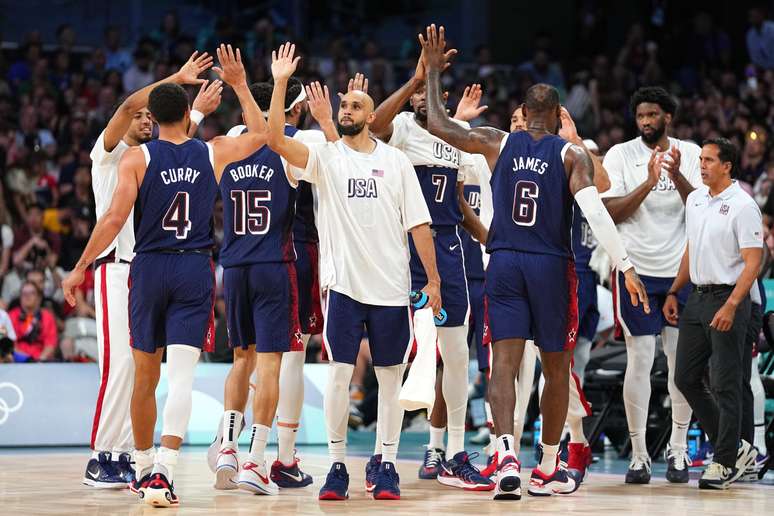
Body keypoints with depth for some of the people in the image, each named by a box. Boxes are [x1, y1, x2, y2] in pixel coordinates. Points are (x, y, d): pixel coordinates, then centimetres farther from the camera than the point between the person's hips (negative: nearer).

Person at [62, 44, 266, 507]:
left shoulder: (137, 157, -4)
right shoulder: (213, 152, 3)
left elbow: (115, 218, -11)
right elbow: (259, 135, 21)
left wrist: (80, 269, -4)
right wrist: (240, 84, 27)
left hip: (149, 267, 0)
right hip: (196, 269, 0)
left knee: (146, 376, 15)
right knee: (181, 376, -7)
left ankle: (144, 469, 29)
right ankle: (163, 472, -23)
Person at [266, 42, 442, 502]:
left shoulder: (396, 161, 6)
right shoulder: (326, 157, 3)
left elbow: (419, 224, 5)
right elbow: (277, 139, -13)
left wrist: (433, 279, 0)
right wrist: (280, 82, -17)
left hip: (391, 287, 1)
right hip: (344, 284, -1)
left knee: (391, 379, 5)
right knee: (339, 375, -3)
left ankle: (387, 467, 13)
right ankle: (338, 467, 5)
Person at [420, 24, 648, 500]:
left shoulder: (498, 143, 4)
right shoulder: (572, 154, -3)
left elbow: (438, 124, 8)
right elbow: (595, 211, -16)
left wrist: (434, 71, 19)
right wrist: (626, 266, -18)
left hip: (504, 264, 2)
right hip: (551, 265, -2)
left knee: (505, 364, -4)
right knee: (557, 368, 13)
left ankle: (507, 455, -27)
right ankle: (548, 470, 20)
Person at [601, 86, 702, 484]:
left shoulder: (690, 154, 5)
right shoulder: (620, 155, 0)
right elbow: (610, 212, -8)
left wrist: (677, 177, -18)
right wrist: (649, 183, -20)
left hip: (681, 271, 2)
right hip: (636, 270, -2)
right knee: (640, 360, -4)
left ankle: (678, 449, 15)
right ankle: (638, 454, 2)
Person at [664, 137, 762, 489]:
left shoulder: (743, 206, -12)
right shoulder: (695, 200, 12)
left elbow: (752, 262, -16)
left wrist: (730, 306, -23)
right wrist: (673, 292, 17)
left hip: (728, 300, -8)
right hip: (698, 298, 8)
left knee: (726, 386, -4)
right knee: (686, 378, 8)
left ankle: (725, 462, 5)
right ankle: (736, 448, 18)